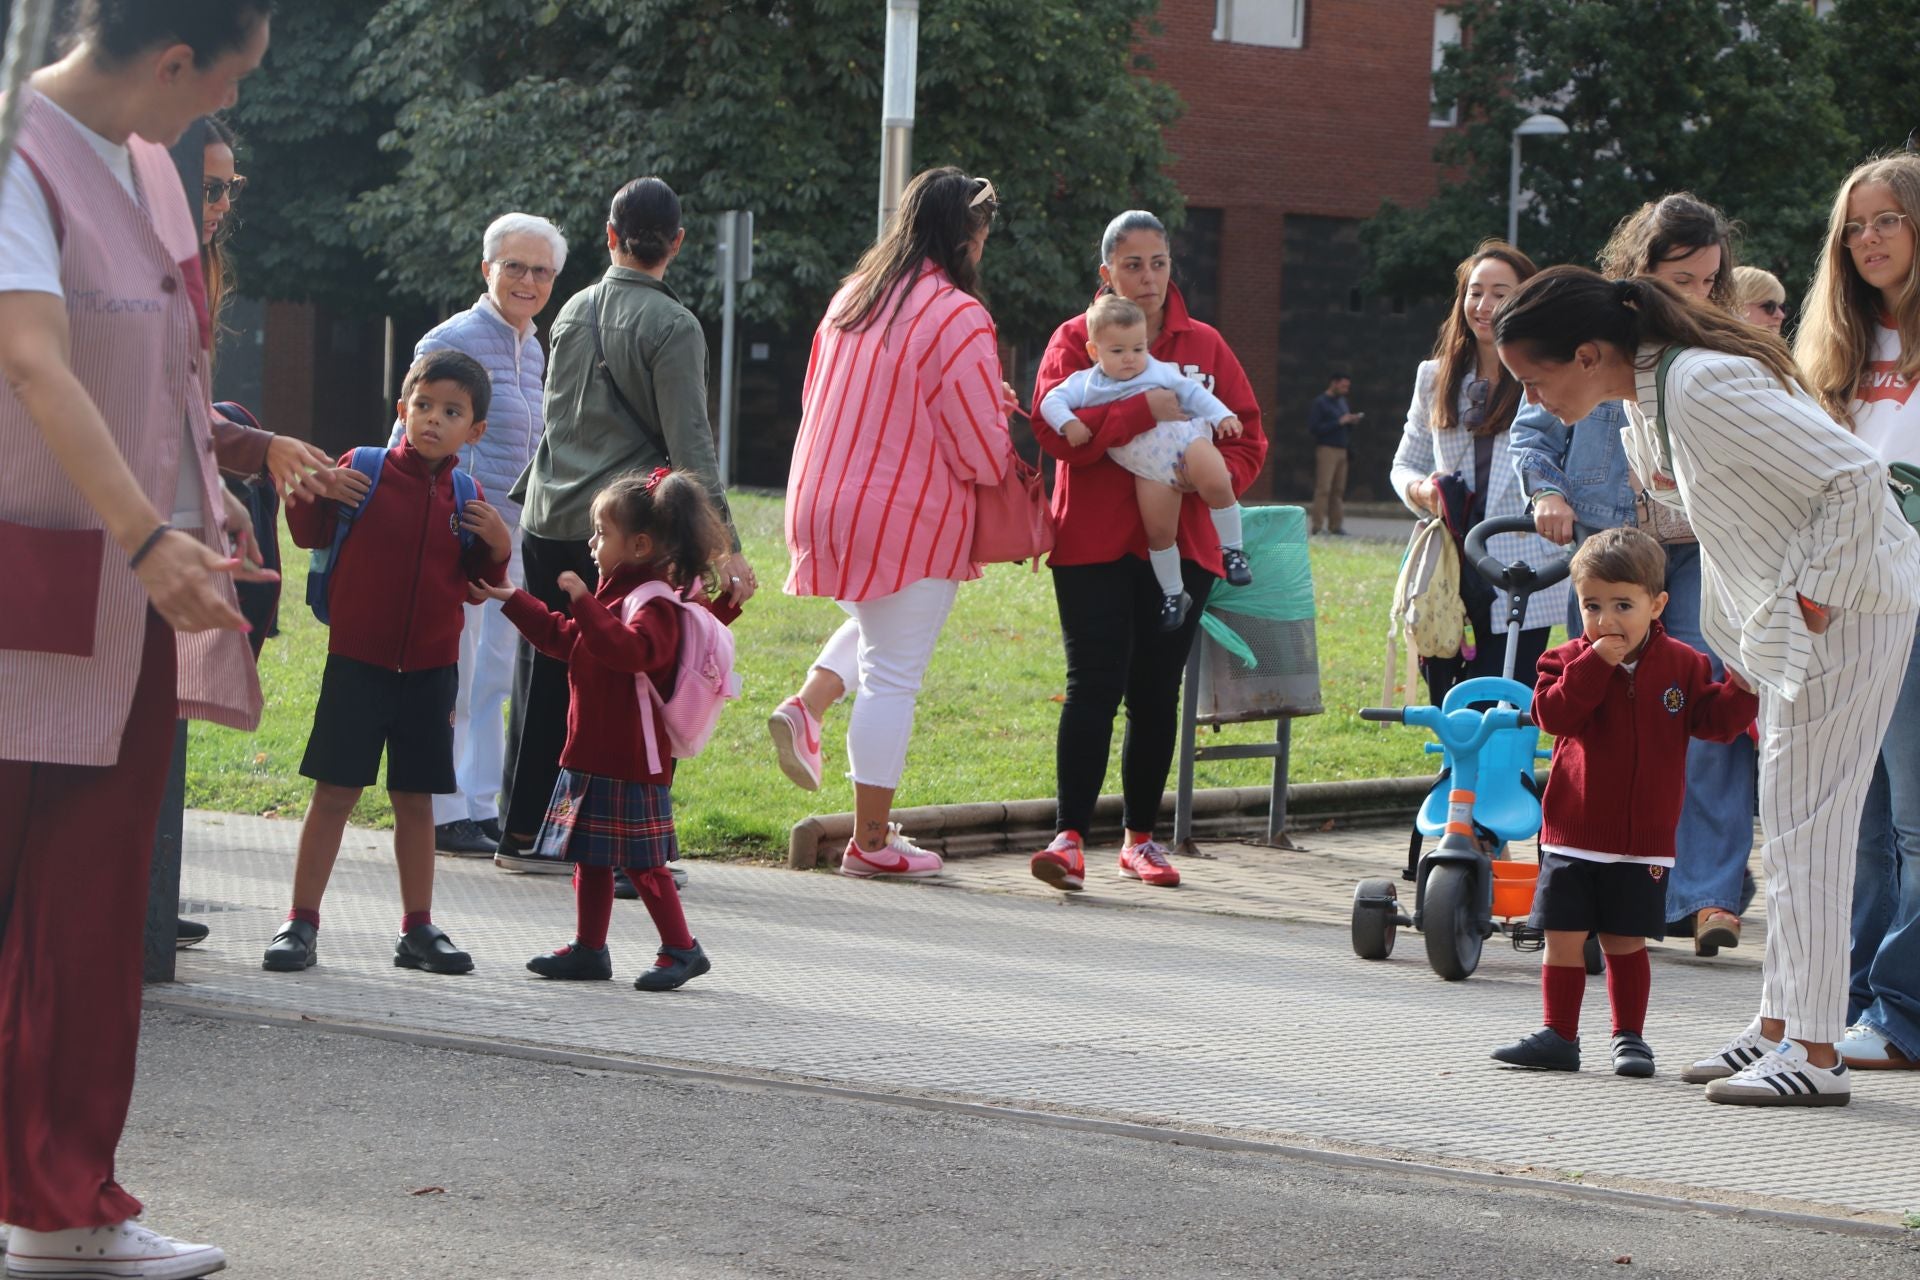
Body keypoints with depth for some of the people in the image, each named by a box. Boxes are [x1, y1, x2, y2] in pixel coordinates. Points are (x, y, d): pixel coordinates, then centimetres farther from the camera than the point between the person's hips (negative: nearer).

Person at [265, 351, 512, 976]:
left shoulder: (467, 498, 5)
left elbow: (479, 581, 12)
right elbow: (311, 533, 0)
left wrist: (497, 546, -7)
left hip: (431, 671, 3)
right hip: (357, 661, -3)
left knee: (416, 799, 9)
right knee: (334, 792, -1)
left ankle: (417, 928, 18)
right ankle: (301, 923, 5)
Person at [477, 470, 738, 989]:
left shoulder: (654, 604, -17)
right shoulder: (618, 592, 15)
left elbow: (628, 649, -38)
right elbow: (566, 638, 29)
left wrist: (584, 602, -37)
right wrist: (513, 601, 32)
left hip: (630, 762, -10)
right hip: (593, 752, 10)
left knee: (643, 861, -4)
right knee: (590, 856, 14)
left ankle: (682, 950, 4)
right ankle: (589, 949, 22)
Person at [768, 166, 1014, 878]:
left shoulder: (851, 298, 7)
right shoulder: (957, 319, -16)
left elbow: (815, 400, 18)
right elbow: (983, 454, -14)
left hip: (821, 501, 7)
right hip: (907, 522, -7)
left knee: (873, 626, 31)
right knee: (893, 677, 2)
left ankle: (806, 707, 6)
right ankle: (871, 842, 7)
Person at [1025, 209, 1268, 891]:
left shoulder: (1204, 345, 11)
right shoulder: (1076, 339, 2)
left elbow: (1248, 437, 10)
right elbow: (1058, 430, -13)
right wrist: (1144, 409, -21)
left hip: (1178, 545, 3)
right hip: (1093, 543, -3)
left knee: (1156, 693, 7)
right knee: (1094, 685, -12)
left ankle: (1141, 836, 17)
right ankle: (1070, 836, -12)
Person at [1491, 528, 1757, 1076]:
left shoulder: (1681, 664, 3)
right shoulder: (1571, 660, 0)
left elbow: (1712, 719, 1)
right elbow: (1552, 714, -16)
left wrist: (1742, 690, -17)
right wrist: (1595, 663, -22)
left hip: (1644, 838, 0)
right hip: (1573, 834, 0)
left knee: (1626, 942, 5)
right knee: (1563, 936, 2)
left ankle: (1629, 1036, 18)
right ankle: (1559, 1037, 12)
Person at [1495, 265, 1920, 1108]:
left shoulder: (1704, 390, -25)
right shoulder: (1648, 391, 4)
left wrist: (1815, 595, -20)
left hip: (1848, 603, -10)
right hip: (1796, 608, 10)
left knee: (1804, 824, -9)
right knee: (1790, 824, 13)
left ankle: (1817, 1055, -7)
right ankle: (1779, 1028, 19)